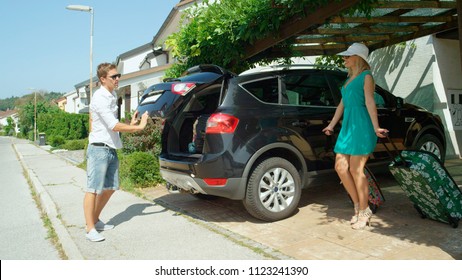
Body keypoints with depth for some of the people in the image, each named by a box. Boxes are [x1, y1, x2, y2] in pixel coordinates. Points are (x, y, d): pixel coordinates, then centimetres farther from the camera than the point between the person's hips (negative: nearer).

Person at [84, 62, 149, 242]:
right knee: (93, 189, -2)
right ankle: (90, 228, 6)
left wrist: (130, 125, 8)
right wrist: (139, 127, -16)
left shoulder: (113, 96, 13)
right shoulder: (99, 98, -15)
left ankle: (95, 220, 28)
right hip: (99, 149, -9)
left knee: (110, 188, 14)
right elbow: (114, 126, -21)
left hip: (111, 149, 9)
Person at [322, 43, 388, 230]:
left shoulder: (366, 76, 0)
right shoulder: (349, 79, 23)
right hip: (347, 127, 8)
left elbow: (370, 102, -13)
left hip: (361, 126, -8)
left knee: (356, 170, -5)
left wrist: (376, 127, -23)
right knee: (340, 168, 3)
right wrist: (331, 125, 27)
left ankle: (364, 211, 10)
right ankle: (358, 205, 17)